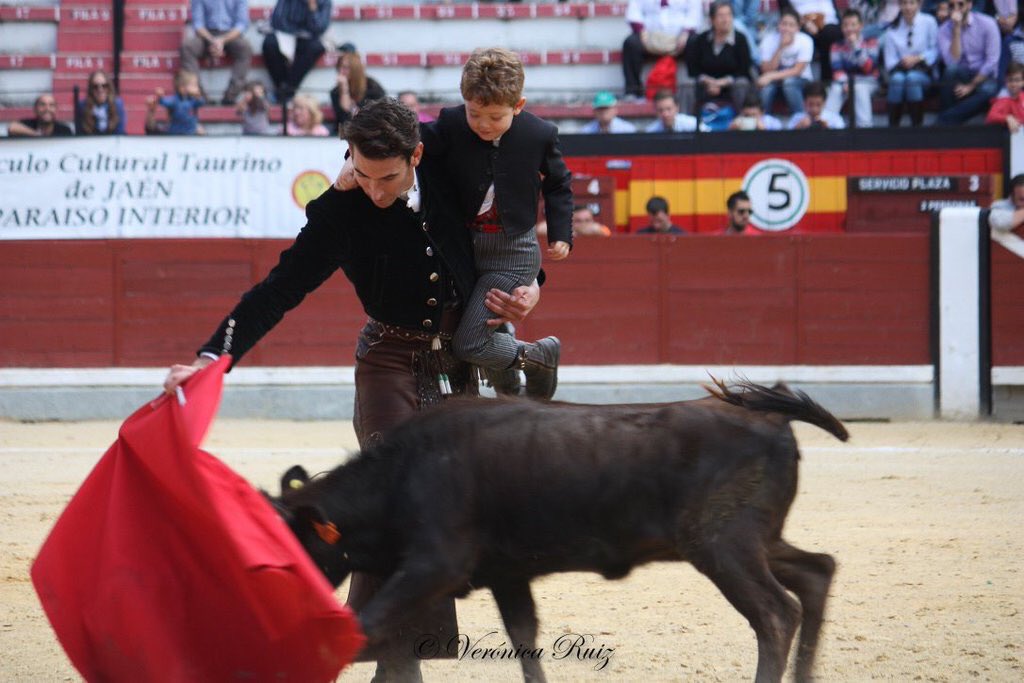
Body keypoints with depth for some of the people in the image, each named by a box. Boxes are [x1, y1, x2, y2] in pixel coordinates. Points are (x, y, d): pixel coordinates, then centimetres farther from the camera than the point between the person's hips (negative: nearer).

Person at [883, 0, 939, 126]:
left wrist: (917, 58, -15)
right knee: (897, 78, -35)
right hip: (900, 69, 2)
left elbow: (935, 50, -1)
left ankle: (917, 126, -35)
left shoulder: (928, 22, 3)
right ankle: (893, 126, -34)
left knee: (912, 77, -37)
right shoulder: (893, 30, 11)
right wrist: (900, 63, -17)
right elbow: (890, 60, 6)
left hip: (923, 69, -2)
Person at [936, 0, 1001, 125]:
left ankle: (946, 119, -33)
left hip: (983, 77, -1)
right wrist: (956, 29, -23)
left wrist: (971, 86, -17)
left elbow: (992, 60, -12)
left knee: (987, 91, -37)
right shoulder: (945, 30, -5)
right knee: (952, 69, -34)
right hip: (959, 77, 1)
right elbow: (952, 61, -20)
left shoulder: (987, 24, -9)